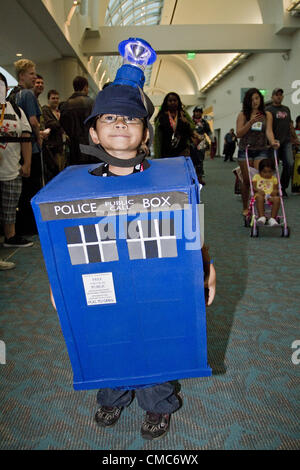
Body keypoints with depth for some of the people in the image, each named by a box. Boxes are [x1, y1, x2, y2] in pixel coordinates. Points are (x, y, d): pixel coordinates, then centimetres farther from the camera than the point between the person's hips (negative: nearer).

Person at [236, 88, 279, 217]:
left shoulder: (267, 114, 6)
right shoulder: (243, 115, 4)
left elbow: (269, 131, -6)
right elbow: (238, 134, -3)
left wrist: (272, 142, -27)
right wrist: (251, 122, -16)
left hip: (261, 150, 0)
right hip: (245, 150, 0)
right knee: (246, 180, 3)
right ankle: (245, 208, 16)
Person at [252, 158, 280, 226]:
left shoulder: (274, 179, 23)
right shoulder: (256, 177, 16)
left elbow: (276, 189, 16)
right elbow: (253, 187, 3)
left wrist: (275, 192, -10)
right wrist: (258, 190, -20)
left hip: (270, 196, 2)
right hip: (260, 195, -2)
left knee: (277, 198, -32)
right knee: (259, 197, -39)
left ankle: (272, 218, -26)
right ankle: (261, 217, -38)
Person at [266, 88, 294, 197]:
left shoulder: (286, 109, 18)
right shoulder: (268, 110, -1)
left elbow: (290, 125, 24)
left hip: (286, 141, 5)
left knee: (290, 164, -7)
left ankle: (283, 187, 7)